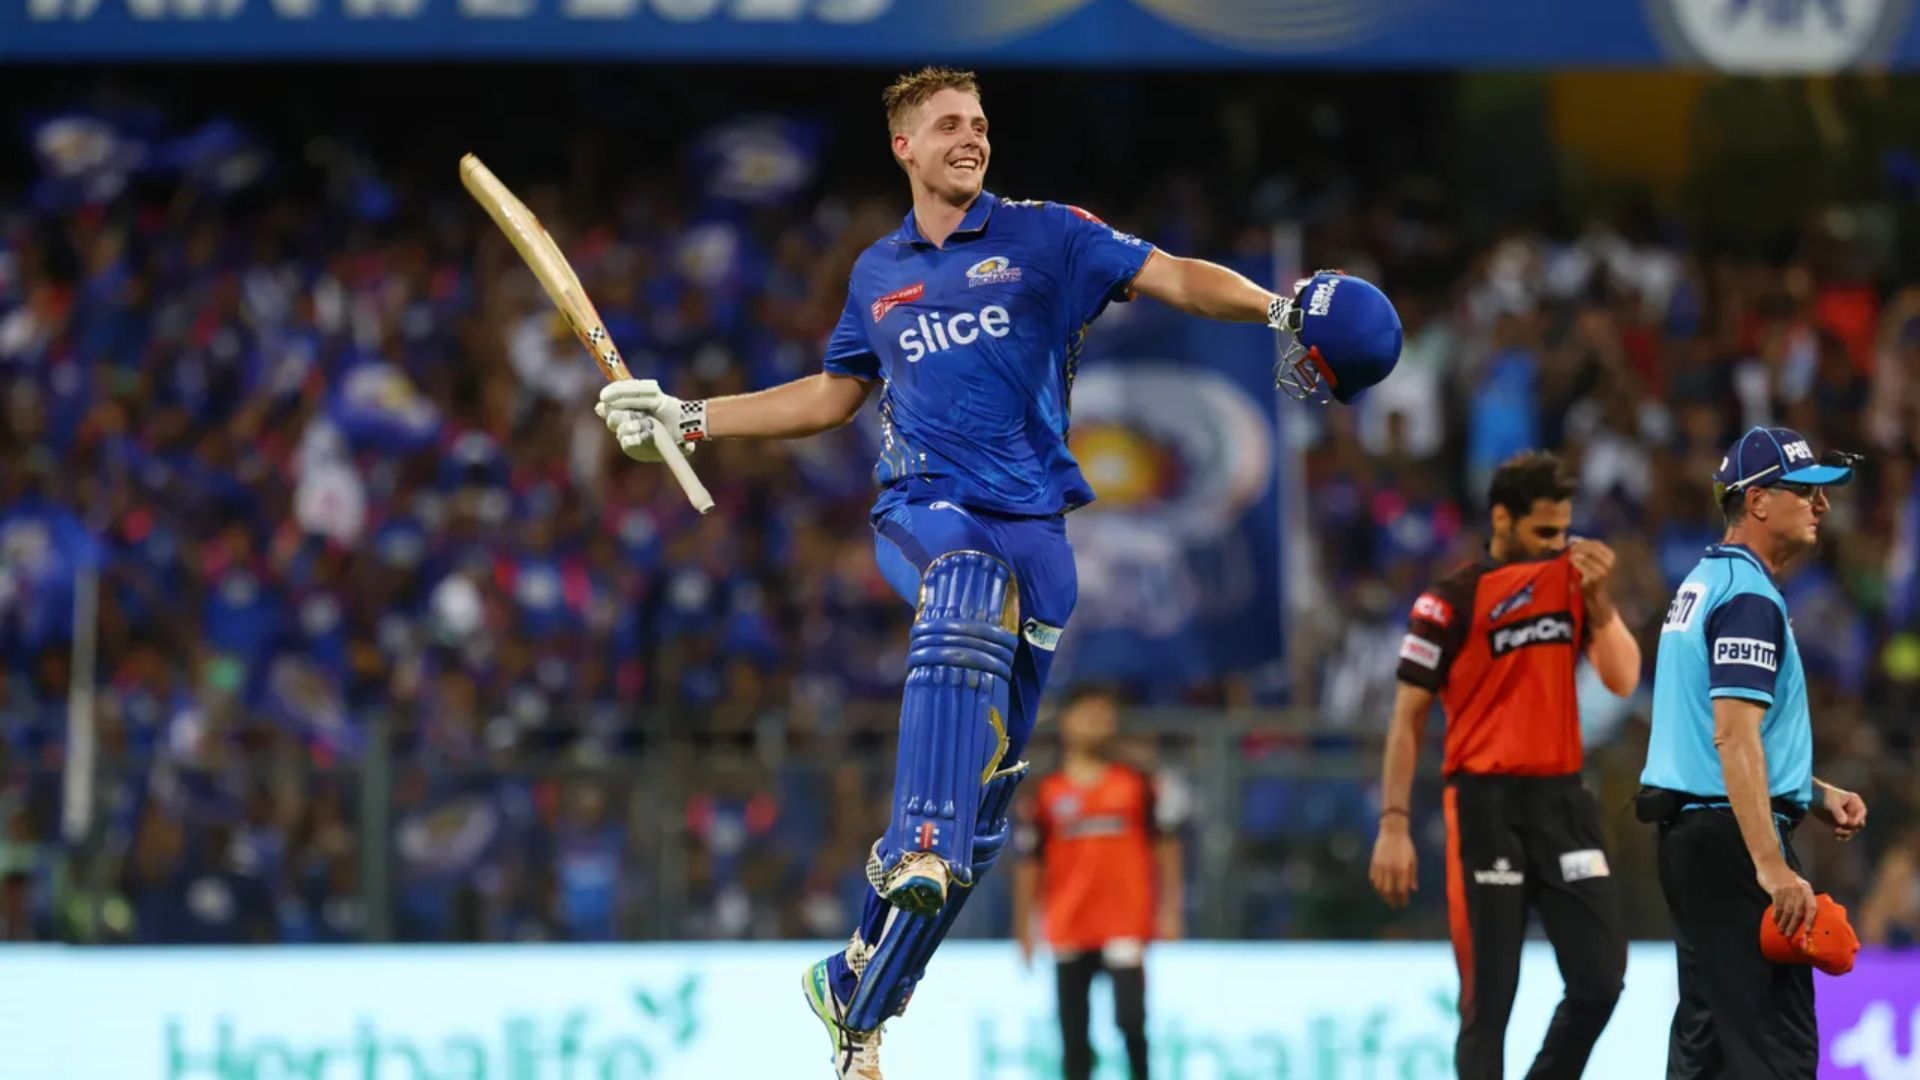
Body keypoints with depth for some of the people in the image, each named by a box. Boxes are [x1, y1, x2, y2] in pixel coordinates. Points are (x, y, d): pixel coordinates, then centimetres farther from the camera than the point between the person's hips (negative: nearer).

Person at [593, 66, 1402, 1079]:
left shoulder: (1042, 236, 6)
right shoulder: (878, 272, 16)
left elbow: (1170, 276, -5)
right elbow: (832, 395, 28)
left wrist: (1278, 309, -22)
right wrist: (689, 418, 23)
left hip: (1032, 526, 0)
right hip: (922, 508, 0)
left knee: (984, 782, -1)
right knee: (969, 591, -39)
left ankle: (856, 995, 13)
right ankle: (920, 851, -54)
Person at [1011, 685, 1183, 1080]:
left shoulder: (1137, 785, 5)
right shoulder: (1047, 795, 5)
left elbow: (1165, 846, 6)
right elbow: (1029, 862, 7)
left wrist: (1170, 909, -1)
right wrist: (1024, 927, 4)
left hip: (1125, 925, -1)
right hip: (1069, 931, 1)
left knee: (1130, 1019, -12)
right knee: (1074, 1034, 4)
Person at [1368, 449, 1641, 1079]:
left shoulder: (1574, 581, 10)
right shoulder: (1453, 601, -4)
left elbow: (1622, 680, 2)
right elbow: (1408, 717, -3)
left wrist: (1598, 598, -11)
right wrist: (1394, 826, -9)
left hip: (1561, 797, 5)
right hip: (1486, 803, -5)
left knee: (1600, 978, -1)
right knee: (1488, 997, -3)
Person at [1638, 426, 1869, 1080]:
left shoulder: (1703, 584, 17)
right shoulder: (1750, 596, -15)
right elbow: (1734, 737, -24)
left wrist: (1815, 794, 18)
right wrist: (1772, 866, -29)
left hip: (1686, 830, 11)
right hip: (1730, 833, -11)